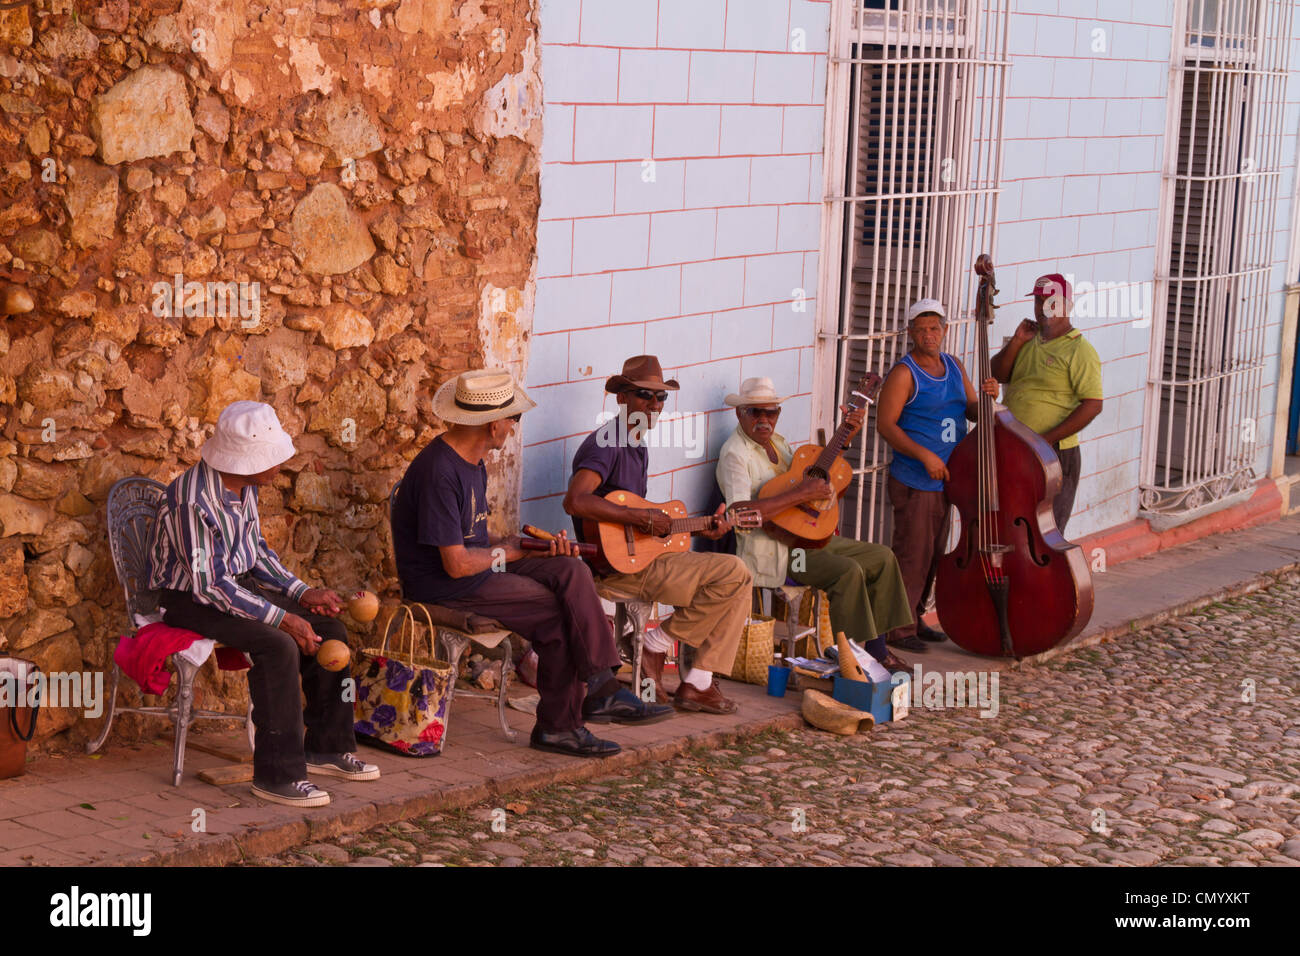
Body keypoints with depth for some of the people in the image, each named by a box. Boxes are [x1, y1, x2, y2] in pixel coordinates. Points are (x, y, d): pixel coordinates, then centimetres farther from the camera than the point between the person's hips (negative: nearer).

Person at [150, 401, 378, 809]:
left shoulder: (246, 485, 0)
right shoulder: (193, 502, -28)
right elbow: (208, 586, -27)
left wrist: (302, 593, 3)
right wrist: (281, 617, -28)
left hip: (236, 583, 9)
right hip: (188, 598, -9)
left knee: (329, 628, -2)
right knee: (279, 645, -30)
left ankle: (327, 748, 10)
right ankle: (278, 775, -23)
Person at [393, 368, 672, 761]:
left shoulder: (471, 462, 11)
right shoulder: (439, 472, -23)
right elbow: (457, 564, -24)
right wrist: (506, 552, -6)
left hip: (479, 565, 10)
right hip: (441, 588, -10)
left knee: (570, 571, -9)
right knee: (560, 613, -14)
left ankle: (600, 688, -13)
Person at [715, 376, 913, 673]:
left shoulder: (776, 441, 15)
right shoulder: (736, 454, -14)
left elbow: (817, 470, 30)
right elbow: (739, 512, -30)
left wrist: (848, 433, 18)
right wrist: (800, 494, -29)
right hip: (771, 548, -10)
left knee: (882, 558, 4)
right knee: (848, 571, -27)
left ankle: (877, 651, 8)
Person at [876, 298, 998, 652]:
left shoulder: (953, 366, 12)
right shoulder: (904, 373, -11)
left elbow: (972, 412, 13)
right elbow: (886, 424, -15)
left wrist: (986, 398, -11)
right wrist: (924, 455, -23)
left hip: (944, 478, 8)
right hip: (914, 482, -8)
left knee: (933, 555, 14)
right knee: (912, 554, -6)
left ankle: (915, 619, 25)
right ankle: (899, 628, 2)